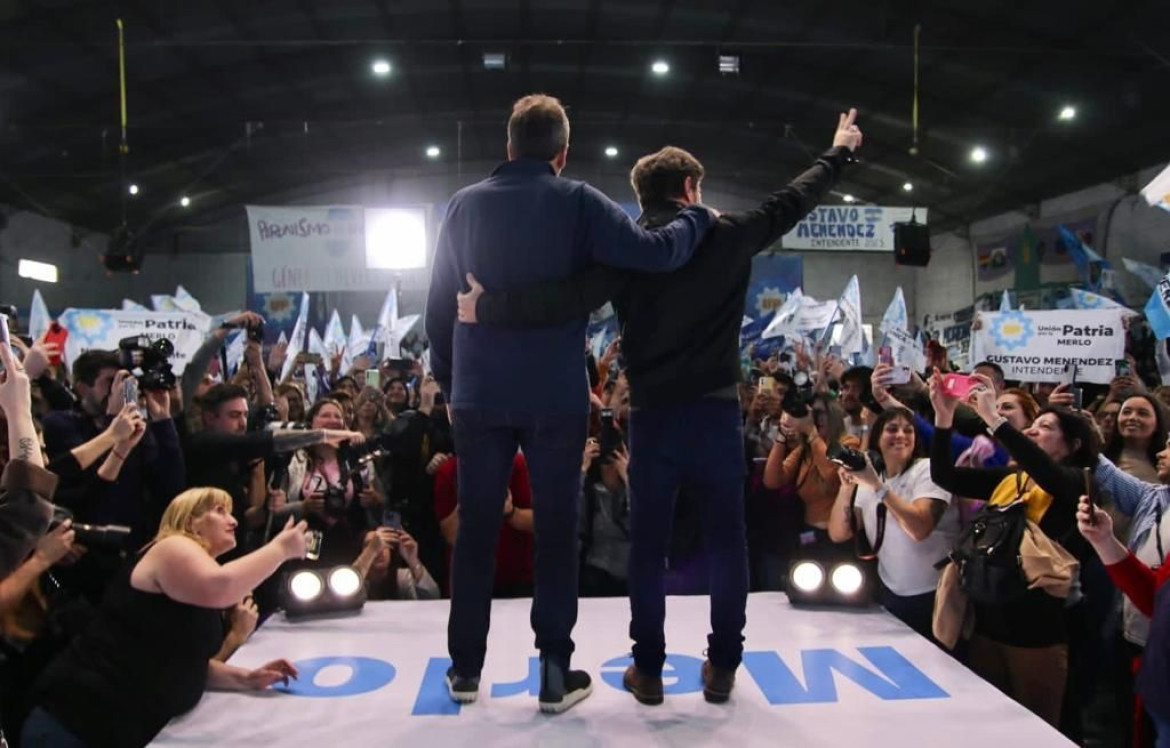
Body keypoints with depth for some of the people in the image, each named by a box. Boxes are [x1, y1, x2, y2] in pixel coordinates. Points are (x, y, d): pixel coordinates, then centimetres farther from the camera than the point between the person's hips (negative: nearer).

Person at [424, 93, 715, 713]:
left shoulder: (464, 204, 5)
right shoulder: (578, 202, -5)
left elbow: (439, 303, 8)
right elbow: (655, 254, -13)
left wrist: (446, 380, 17)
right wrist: (699, 217, 6)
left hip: (477, 394, 3)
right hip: (555, 396, -2)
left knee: (475, 527, 12)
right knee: (556, 529, 7)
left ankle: (465, 667, 22)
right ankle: (555, 673, 13)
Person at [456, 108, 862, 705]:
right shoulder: (729, 235, 2)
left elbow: (567, 302, -15)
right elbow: (794, 200, 15)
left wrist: (488, 307, -9)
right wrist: (841, 150, 32)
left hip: (652, 414, 0)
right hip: (715, 411, 1)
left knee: (648, 544, 9)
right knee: (726, 540, 11)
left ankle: (648, 669, 17)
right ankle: (722, 666, 19)